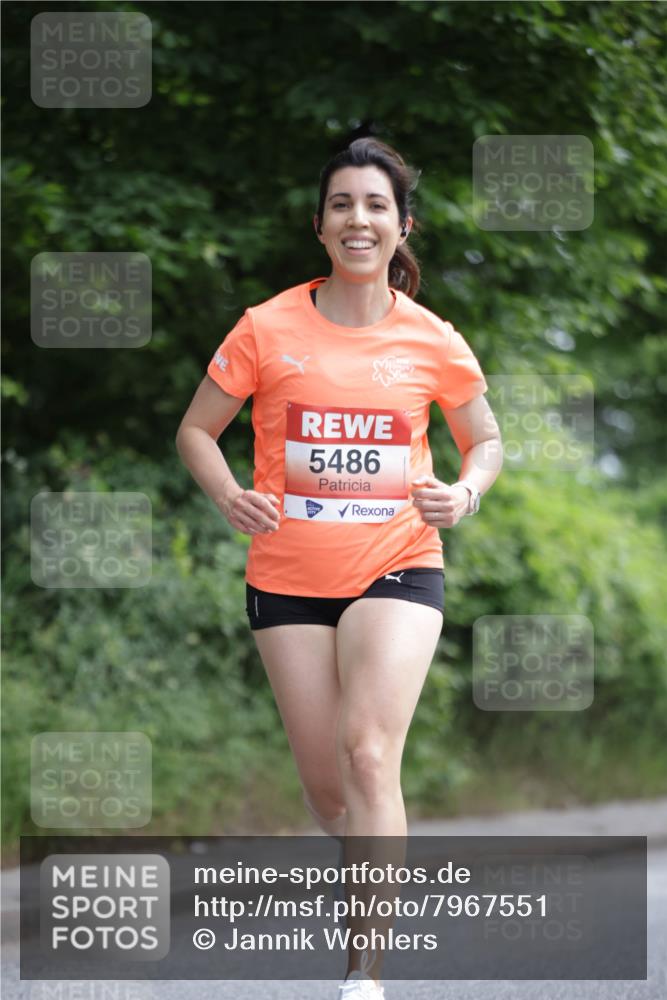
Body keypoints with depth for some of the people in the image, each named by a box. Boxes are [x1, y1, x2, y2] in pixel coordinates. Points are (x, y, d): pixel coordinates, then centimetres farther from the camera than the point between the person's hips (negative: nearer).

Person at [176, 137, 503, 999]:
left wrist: (466, 492, -8)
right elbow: (195, 430, 6)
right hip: (288, 577, 2)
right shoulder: (267, 329, -4)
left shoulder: (433, 342, -2)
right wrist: (229, 495, -13)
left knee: (368, 750, -22)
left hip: (398, 571, -1)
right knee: (326, 788, 7)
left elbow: (485, 442, 14)